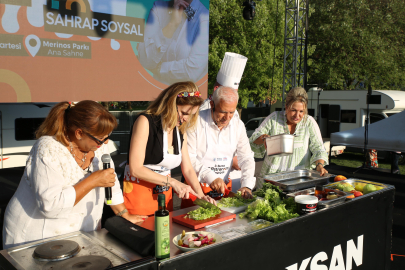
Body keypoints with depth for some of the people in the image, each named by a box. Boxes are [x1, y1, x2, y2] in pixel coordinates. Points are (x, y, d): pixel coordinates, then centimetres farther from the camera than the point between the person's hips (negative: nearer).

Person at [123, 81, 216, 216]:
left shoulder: (181, 130, 7)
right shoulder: (145, 121, -14)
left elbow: (187, 168, 11)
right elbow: (135, 169, -19)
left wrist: (200, 195, -2)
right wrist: (172, 182, -17)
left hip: (165, 193, 6)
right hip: (139, 193, -6)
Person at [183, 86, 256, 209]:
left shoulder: (238, 125, 1)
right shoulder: (196, 122, -14)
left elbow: (246, 157, 2)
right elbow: (188, 157, -16)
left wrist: (247, 185, -12)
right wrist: (210, 177, -24)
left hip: (224, 187, 4)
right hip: (196, 186, -4)